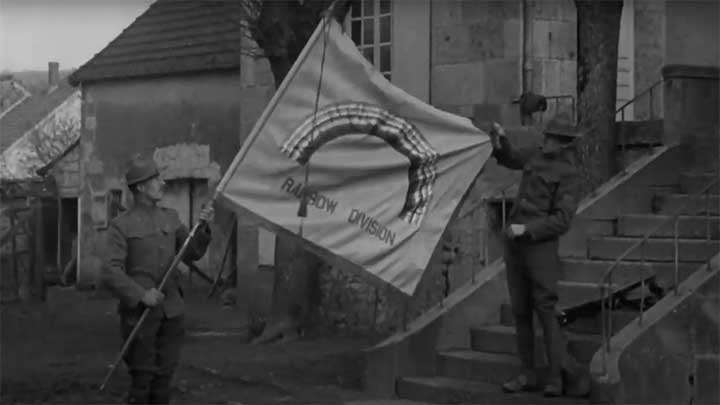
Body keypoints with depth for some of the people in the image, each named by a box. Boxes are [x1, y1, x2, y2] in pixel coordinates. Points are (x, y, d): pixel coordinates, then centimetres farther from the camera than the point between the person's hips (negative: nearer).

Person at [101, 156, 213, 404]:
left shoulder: (170, 218, 10)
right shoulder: (121, 225, -6)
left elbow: (191, 254, 10)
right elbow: (110, 273, -13)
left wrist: (203, 227, -6)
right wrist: (141, 295, -23)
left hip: (171, 312, 5)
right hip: (139, 313, -5)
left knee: (163, 377, 8)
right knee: (141, 378, -1)